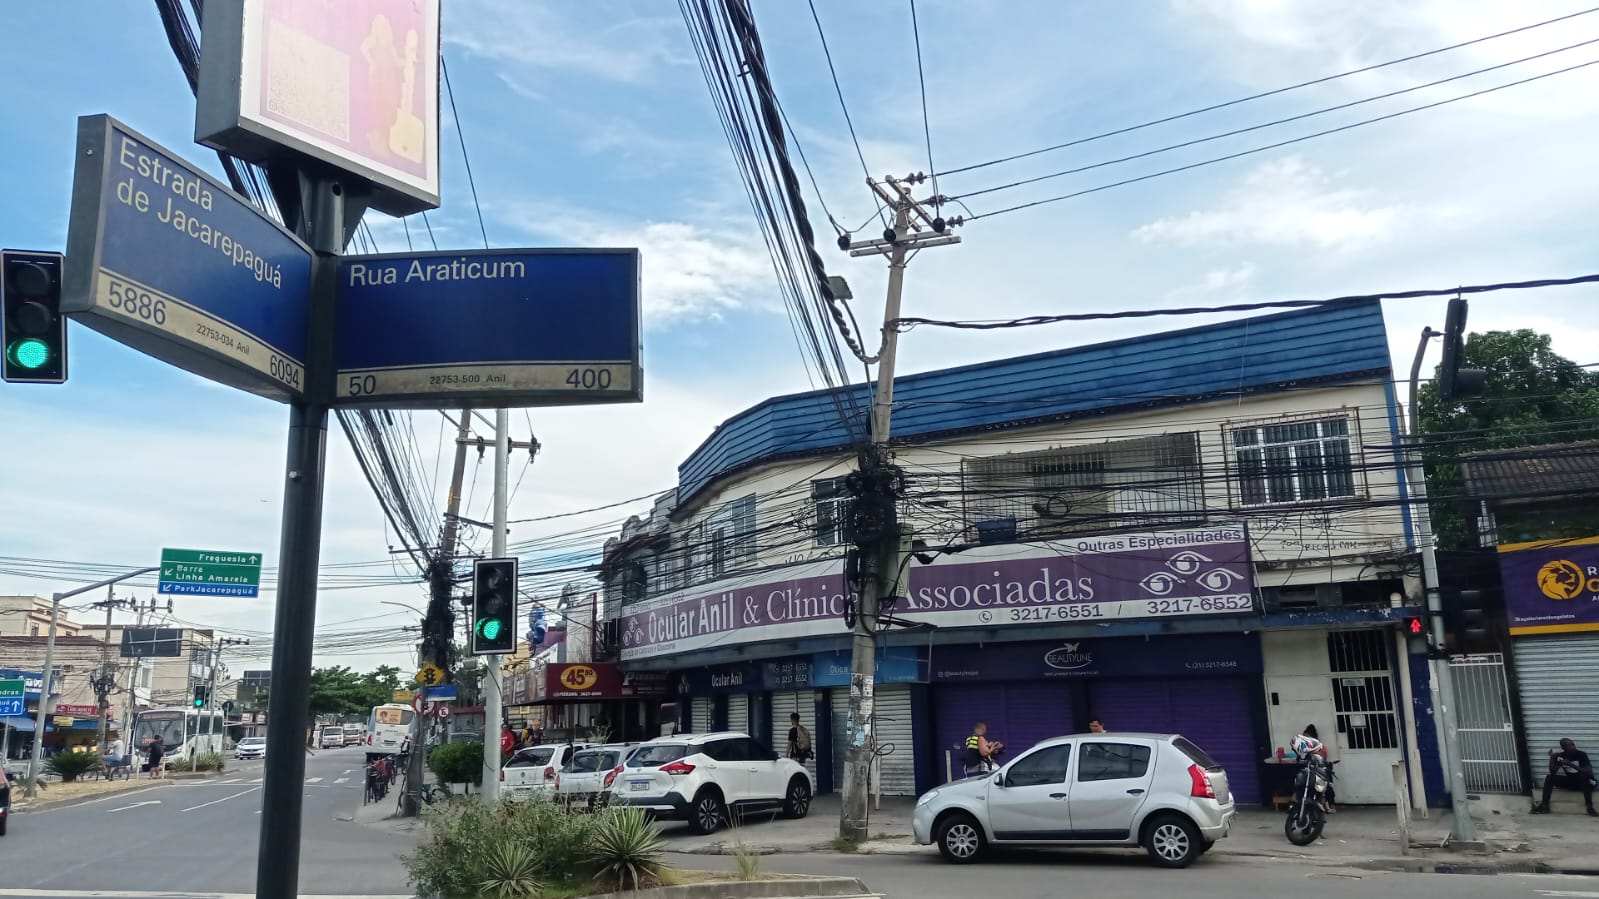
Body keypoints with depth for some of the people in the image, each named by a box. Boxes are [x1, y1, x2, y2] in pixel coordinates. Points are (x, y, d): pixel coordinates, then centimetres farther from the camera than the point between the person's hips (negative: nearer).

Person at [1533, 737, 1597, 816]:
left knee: (1583, 775, -37)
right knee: (1549, 778, -16)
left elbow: (1589, 772, -25)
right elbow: (1553, 772, -8)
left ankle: (1590, 807, -36)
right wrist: (1552, 758, -17)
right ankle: (1544, 806, -23)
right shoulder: (1561, 756, 0)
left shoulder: (1581, 754, -12)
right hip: (1570, 782, 4)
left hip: (1584, 783, -4)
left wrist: (1571, 765, -32)